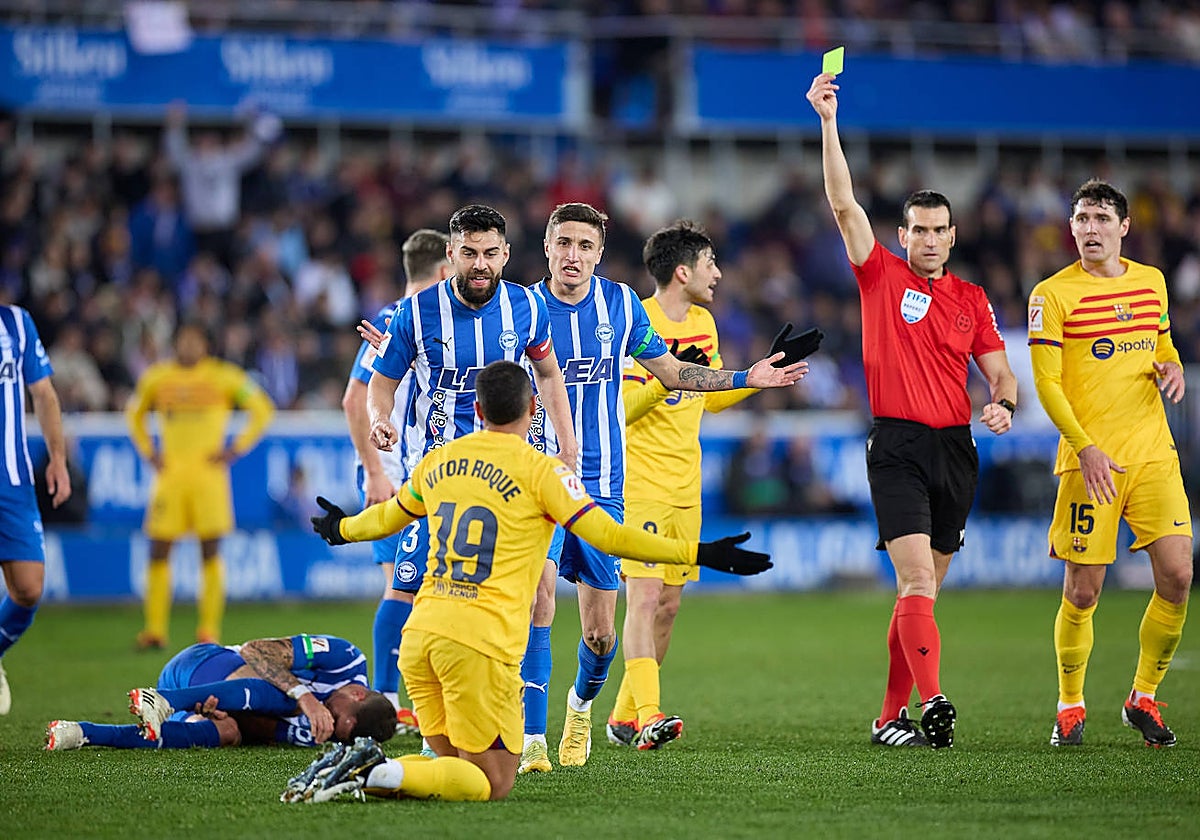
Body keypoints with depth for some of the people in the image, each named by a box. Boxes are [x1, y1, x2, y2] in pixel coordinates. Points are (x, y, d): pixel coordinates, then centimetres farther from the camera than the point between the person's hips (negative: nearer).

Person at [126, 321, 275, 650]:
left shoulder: (224, 376, 2)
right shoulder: (156, 377, 9)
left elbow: (263, 410, 7)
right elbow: (134, 413, 27)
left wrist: (236, 449, 0)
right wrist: (147, 451, 14)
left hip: (208, 472, -2)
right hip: (170, 472, 2)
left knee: (211, 553, -5)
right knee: (159, 551, -2)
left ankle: (209, 630, -1)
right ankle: (155, 629, 3)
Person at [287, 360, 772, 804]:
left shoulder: (439, 461, 14)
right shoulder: (540, 470, -3)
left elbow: (388, 516, 32)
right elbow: (606, 535, -9)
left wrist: (343, 529, 54)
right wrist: (697, 553, -5)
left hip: (419, 634, 6)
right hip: (481, 644, -6)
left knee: (456, 767, 18)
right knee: (491, 783, 0)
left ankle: (355, 766, -6)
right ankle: (376, 775, -21)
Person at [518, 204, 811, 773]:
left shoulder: (620, 304, 4)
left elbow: (670, 371, 17)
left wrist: (747, 378, 12)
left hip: (601, 484, 2)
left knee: (600, 631, 4)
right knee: (539, 586, -25)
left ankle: (583, 701, 37)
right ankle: (533, 738, -21)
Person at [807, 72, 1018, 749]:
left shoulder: (972, 299, 12)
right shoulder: (882, 276, 2)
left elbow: (1000, 372, 14)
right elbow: (845, 204, -7)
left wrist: (1003, 405, -10)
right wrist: (828, 123, -14)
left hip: (956, 450, 4)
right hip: (897, 446, -4)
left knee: (922, 591, 7)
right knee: (916, 583, -17)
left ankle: (891, 716, 13)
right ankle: (932, 703, -26)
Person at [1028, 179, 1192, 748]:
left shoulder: (1151, 282, 12)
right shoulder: (1052, 294, -4)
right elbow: (1046, 383, -8)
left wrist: (1172, 367, 1)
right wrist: (1085, 448, -18)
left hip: (1153, 454, 4)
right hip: (1088, 458, -4)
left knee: (1176, 578, -6)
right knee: (1083, 592, -3)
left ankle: (1143, 698, 12)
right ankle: (1070, 705, 16)